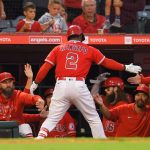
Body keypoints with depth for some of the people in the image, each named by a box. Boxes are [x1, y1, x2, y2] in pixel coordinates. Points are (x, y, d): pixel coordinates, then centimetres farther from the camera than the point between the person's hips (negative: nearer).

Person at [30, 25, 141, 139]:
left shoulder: (58, 49, 15)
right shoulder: (89, 50, 12)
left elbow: (45, 67, 9)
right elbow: (106, 62, 17)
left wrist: (35, 83, 15)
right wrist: (126, 67, 26)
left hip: (61, 86, 1)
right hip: (79, 86, -1)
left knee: (52, 119, 4)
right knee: (94, 119, 11)